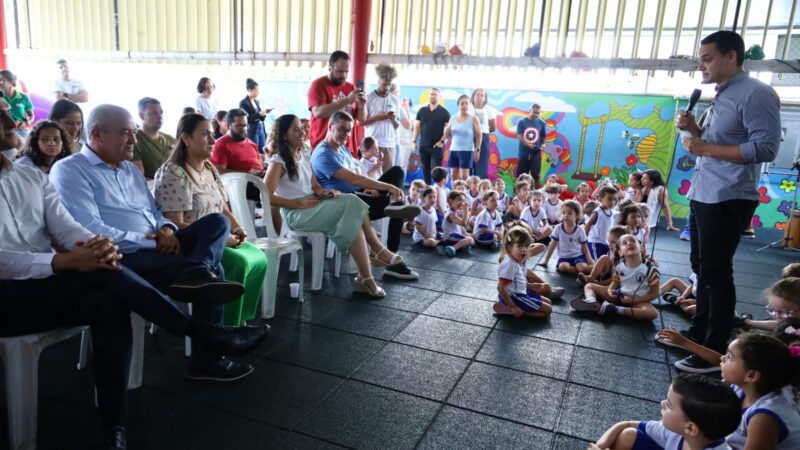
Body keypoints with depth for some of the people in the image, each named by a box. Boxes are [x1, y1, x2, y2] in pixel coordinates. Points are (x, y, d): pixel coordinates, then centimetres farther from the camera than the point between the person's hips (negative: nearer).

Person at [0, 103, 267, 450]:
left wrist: (91, 244, -18)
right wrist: (68, 261, -27)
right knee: (103, 272, -30)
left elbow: (65, 227, 6)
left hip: (46, 285, 5)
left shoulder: (32, 176, 17)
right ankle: (205, 335, -20)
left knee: (108, 304, -28)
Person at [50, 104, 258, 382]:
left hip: (155, 248, 8)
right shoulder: (69, 171, -4)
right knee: (214, 271, -22)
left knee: (218, 221, -14)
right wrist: (149, 241, -17)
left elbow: (155, 213, 22)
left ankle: (198, 272, -34)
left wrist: (167, 230, -3)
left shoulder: (131, 169, 22)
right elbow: (90, 230, -17)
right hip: (121, 256, -8)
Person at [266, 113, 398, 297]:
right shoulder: (278, 162, -6)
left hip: (313, 206, 7)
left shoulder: (305, 156, 16)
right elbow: (267, 197, -15)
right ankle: (377, 251, -15)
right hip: (296, 214, -7)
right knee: (352, 207, -25)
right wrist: (299, 203, -16)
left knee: (352, 203, -21)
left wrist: (325, 192, -4)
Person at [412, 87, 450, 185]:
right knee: (425, 170, 7)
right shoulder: (422, 111, 10)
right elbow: (417, 127, 10)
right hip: (423, 146, 4)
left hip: (437, 146, -3)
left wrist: (442, 141, -11)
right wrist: (414, 141, 2)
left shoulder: (444, 112, 1)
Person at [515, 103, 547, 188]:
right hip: (523, 152, 0)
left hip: (536, 153, 0)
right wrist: (526, 144, -25)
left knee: (536, 176, -2)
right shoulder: (522, 122, -2)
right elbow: (519, 136, -8)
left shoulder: (542, 123, 3)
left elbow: (544, 136, 13)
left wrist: (543, 144, -8)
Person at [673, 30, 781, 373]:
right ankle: (699, 333, 28)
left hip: (727, 200, -9)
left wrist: (705, 148, -21)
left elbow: (766, 148, -21)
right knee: (702, 268, 15)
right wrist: (694, 129, 6)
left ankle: (715, 351, 8)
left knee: (716, 273, -3)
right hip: (703, 195, 9)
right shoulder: (722, 96, 16)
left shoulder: (755, 94, -13)